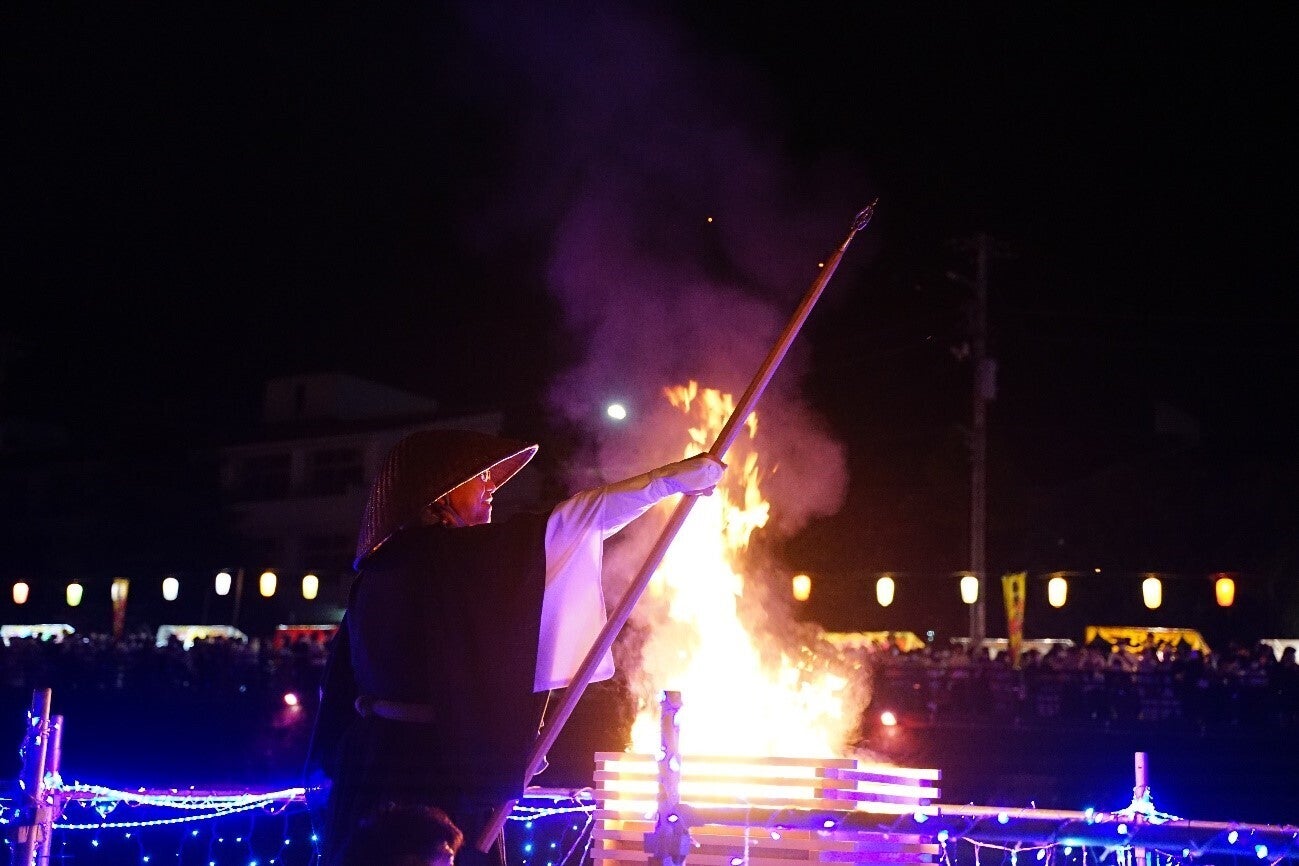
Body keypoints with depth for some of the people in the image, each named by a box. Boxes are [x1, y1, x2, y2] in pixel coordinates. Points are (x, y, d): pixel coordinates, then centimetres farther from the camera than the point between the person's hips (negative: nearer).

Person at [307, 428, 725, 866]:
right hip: (436, 767, -8)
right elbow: (572, 523, -14)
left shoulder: (381, 566, 11)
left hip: (379, 755, 8)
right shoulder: (450, 555, -13)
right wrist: (671, 478, -9)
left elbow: (342, 679, 15)